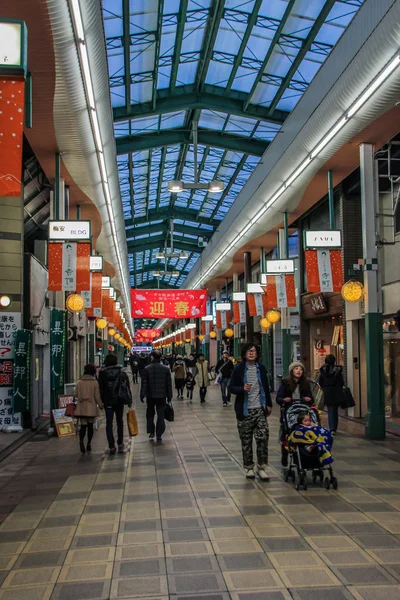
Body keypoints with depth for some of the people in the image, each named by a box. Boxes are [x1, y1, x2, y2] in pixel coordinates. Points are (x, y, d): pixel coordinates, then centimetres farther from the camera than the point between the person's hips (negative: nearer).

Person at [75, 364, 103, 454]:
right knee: (90, 426, 12)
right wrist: (101, 405, 8)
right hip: (91, 408, -1)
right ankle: (89, 444, 14)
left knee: (83, 426, 2)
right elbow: (97, 396, -6)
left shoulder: (79, 382, -1)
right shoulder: (95, 382, -8)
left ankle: (81, 440, -25)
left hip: (81, 408, 1)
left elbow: (76, 394, 5)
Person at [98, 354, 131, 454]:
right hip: (119, 401, 1)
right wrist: (129, 401, 4)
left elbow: (100, 388, -3)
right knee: (119, 422, 14)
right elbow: (127, 387, -2)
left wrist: (100, 401, 4)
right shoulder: (121, 373, -2)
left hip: (108, 401, -1)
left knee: (109, 423, 4)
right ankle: (120, 444, 10)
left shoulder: (102, 373, -4)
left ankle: (112, 447, 0)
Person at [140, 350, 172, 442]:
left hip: (150, 396, -1)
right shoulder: (166, 369, -1)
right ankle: (159, 435, 2)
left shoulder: (147, 369, -8)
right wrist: (169, 396, 10)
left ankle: (151, 432, 15)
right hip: (162, 396, 1)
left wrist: (142, 395, 0)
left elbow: (144, 384, -7)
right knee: (161, 415, 4)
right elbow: (169, 384, 3)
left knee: (150, 414, 17)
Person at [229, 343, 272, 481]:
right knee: (246, 441, 5)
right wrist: (242, 388, -21)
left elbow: (266, 387, 16)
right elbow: (231, 388, -2)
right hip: (244, 410, -2)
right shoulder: (239, 369, -2)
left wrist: (269, 404, 15)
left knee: (263, 438, -7)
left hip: (260, 409, 2)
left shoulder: (261, 368, 7)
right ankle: (249, 468, 18)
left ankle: (262, 467, 3)